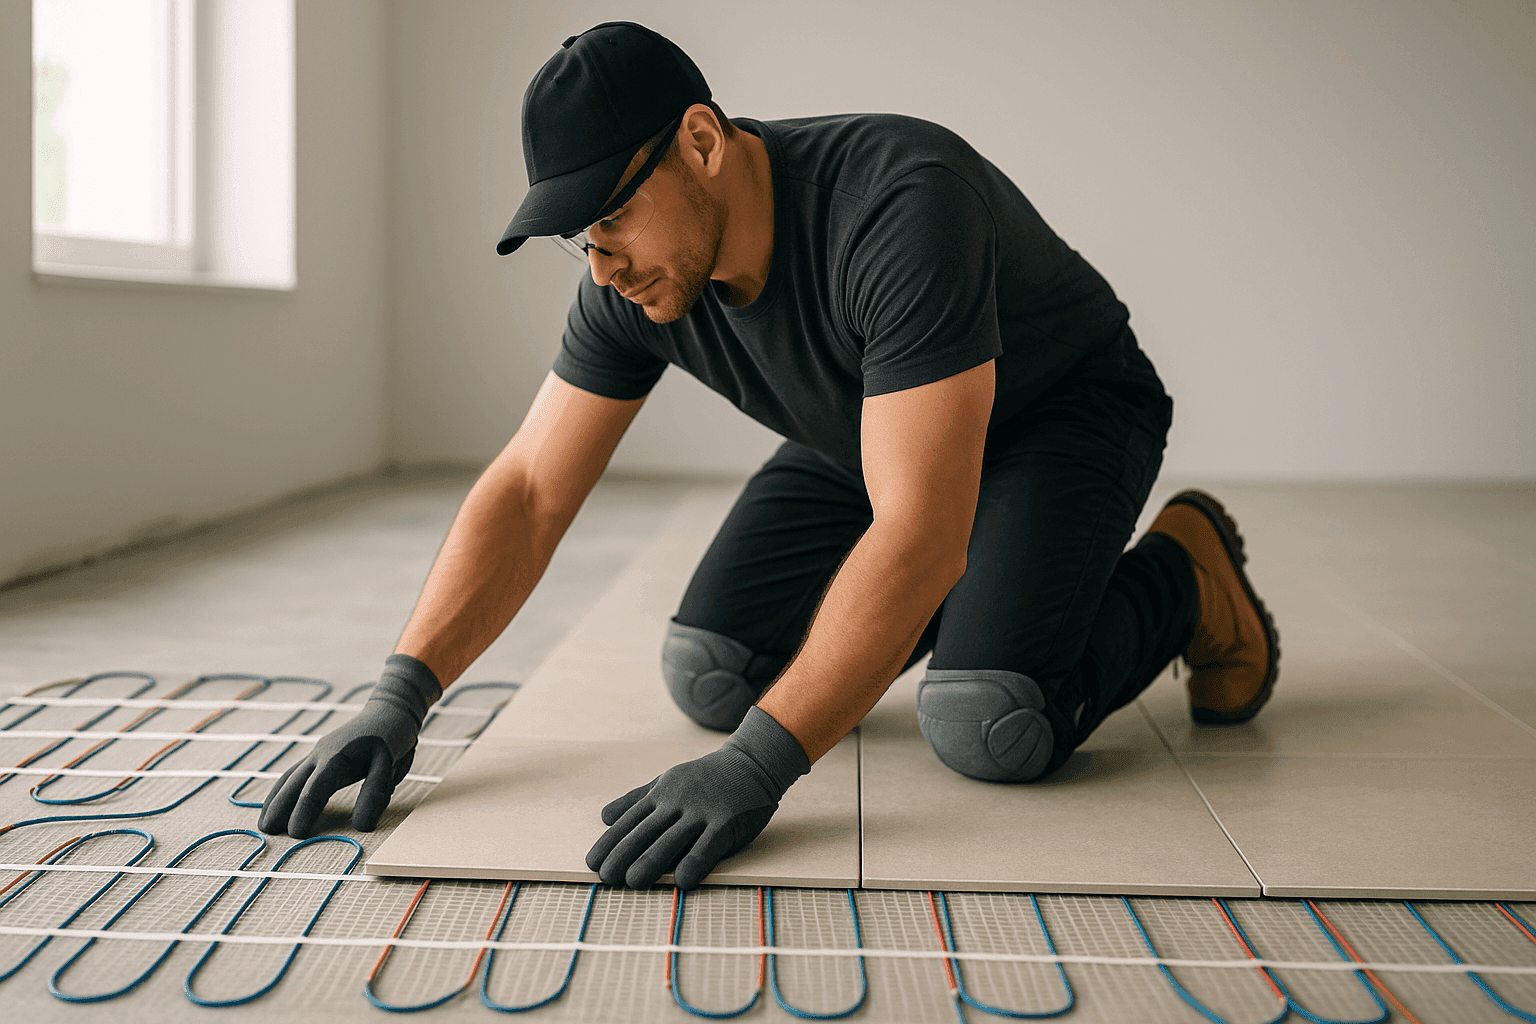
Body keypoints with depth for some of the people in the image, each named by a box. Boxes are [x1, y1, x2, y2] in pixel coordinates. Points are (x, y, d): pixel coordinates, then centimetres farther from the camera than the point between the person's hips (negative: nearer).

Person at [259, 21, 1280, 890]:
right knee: (711, 678, -9)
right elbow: (529, 492, -13)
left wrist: (757, 764, -50)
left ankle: (1181, 574, 3)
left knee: (988, 726, -28)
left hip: (1063, 412, -6)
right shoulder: (633, 283, -18)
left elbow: (920, 531, -45)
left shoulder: (899, 207, -40)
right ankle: (935, 608, 19)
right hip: (868, 432, 7)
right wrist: (400, 697, -25)